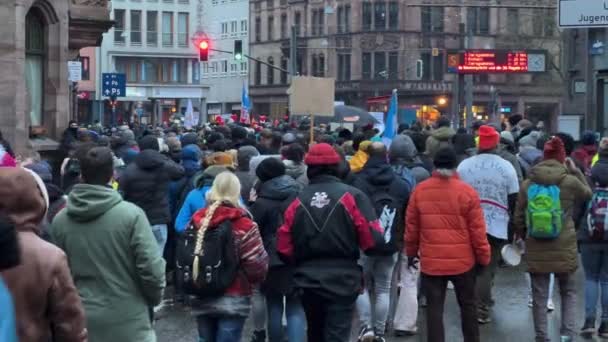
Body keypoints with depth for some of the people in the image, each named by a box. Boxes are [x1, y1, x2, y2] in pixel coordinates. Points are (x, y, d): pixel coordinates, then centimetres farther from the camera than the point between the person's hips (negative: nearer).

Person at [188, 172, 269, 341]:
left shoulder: (197, 221, 2)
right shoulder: (242, 224, -13)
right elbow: (257, 264, -15)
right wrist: (254, 279, 6)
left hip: (201, 299, 5)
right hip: (232, 300, -5)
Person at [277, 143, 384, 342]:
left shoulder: (298, 201, -2)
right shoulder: (352, 196, -9)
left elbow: (284, 248, 0)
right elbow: (372, 239, -13)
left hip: (308, 280, 3)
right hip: (342, 279, -3)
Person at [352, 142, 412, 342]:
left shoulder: (358, 182, -10)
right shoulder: (401, 184, 2)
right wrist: (401, 241, 17)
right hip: (390, 245, 3)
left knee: (361, 286, 12)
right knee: (383, 289, 11)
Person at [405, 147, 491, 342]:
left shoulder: (419, 190, -3)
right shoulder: (467, 191, -8)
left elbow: (411, 226, 4)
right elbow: (477, 230, -6)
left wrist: (411, 252, 18)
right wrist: (484, 258, 5)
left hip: (431, 261, 1)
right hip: (463, 261, 0)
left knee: (434, 309, 5)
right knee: (468, 306, 16)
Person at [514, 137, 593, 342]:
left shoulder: (528, 184, -3)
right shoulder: (570, 182, -9)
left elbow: (519, 219, 3)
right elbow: (588, 194, 13)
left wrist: (525, 237, 20)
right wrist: (576, 171, 15)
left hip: (536, 250, 1)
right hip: (564, 249, -1)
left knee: (539, 296, 10)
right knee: (569, 292, 16)